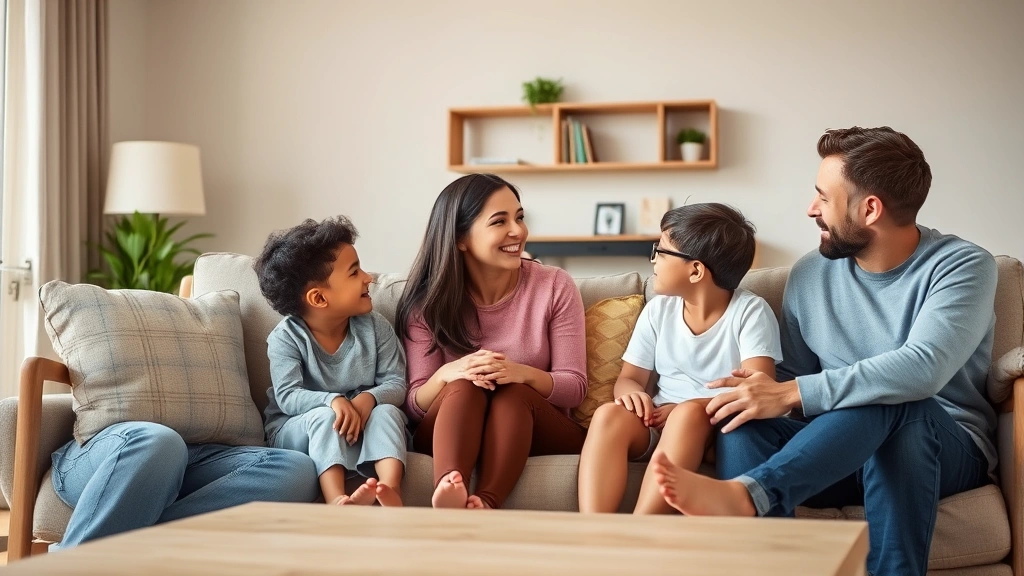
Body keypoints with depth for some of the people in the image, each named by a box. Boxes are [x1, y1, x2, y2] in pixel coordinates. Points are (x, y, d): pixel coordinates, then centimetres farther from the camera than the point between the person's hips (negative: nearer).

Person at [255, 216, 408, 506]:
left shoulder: (374, 327, -3)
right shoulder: (286, 337, -12)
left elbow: (395, 383, -7)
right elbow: (288, 396, -21)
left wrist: (368, 398, -30)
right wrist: (333, 401, -40)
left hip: (362, 424, 3)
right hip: (296, 430, -2)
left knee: (388, 411, -26)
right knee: (324, 416, -33)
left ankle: (391, 490, -49)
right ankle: (336, 499, -50)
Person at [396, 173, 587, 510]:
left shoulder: (555, 287, -3)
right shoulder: (428, 304, -2)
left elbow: (575, 387, -5)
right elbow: (415, 406, -2)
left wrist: (523, 374, -26)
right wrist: (445, 375, -26)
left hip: (538, 432, 0)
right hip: (450, 436, 0)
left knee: (514, 391, -30)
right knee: (464, 385, -30)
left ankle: (485, 505, -50)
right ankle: (448, 497, -56)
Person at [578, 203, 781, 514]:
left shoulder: (750, 311, -5)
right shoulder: (658, 310, 10)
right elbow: (629, 377, 12)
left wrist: (686, 409, -25)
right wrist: (632, 392, -14)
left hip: (719, 426, -4)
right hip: (661, 424, 4)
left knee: (689, 413, -37)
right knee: (610, 415, -28)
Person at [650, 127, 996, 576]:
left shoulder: (962, 266, -12)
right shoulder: (811, 273, 4)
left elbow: (922, 369, -29)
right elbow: (792, 375, 10)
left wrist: (789, 393, -34)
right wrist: (763, 391, -16)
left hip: (945, 448, -4)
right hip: (841, 449, 4)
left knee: (889, 401, -37)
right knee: (743, 424, -24)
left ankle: (744, 494, -48)